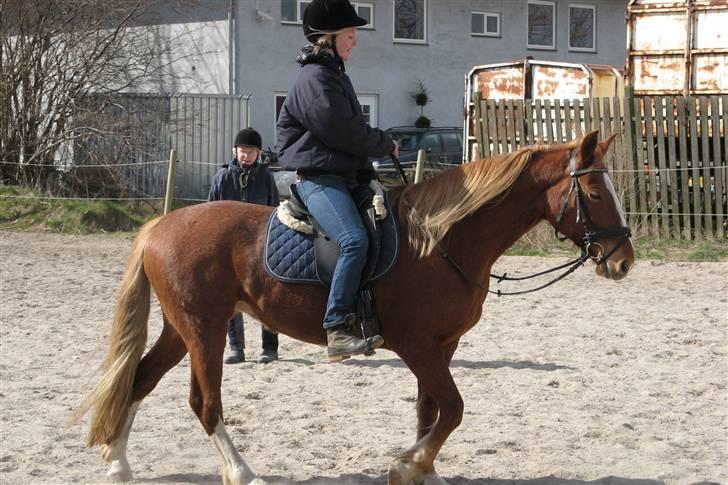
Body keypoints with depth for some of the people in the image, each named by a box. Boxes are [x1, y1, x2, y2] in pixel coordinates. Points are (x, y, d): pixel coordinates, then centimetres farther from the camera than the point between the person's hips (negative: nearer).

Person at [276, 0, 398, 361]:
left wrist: (367, 174, 14)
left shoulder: (334, 75, 23)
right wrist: (386, 145, -2)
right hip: (318, 178, -11)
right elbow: (343, 132, -17)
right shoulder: (315, 78, -10)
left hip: (345, 176, 11)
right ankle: (337, 330, -34)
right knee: (355, 240, -30)